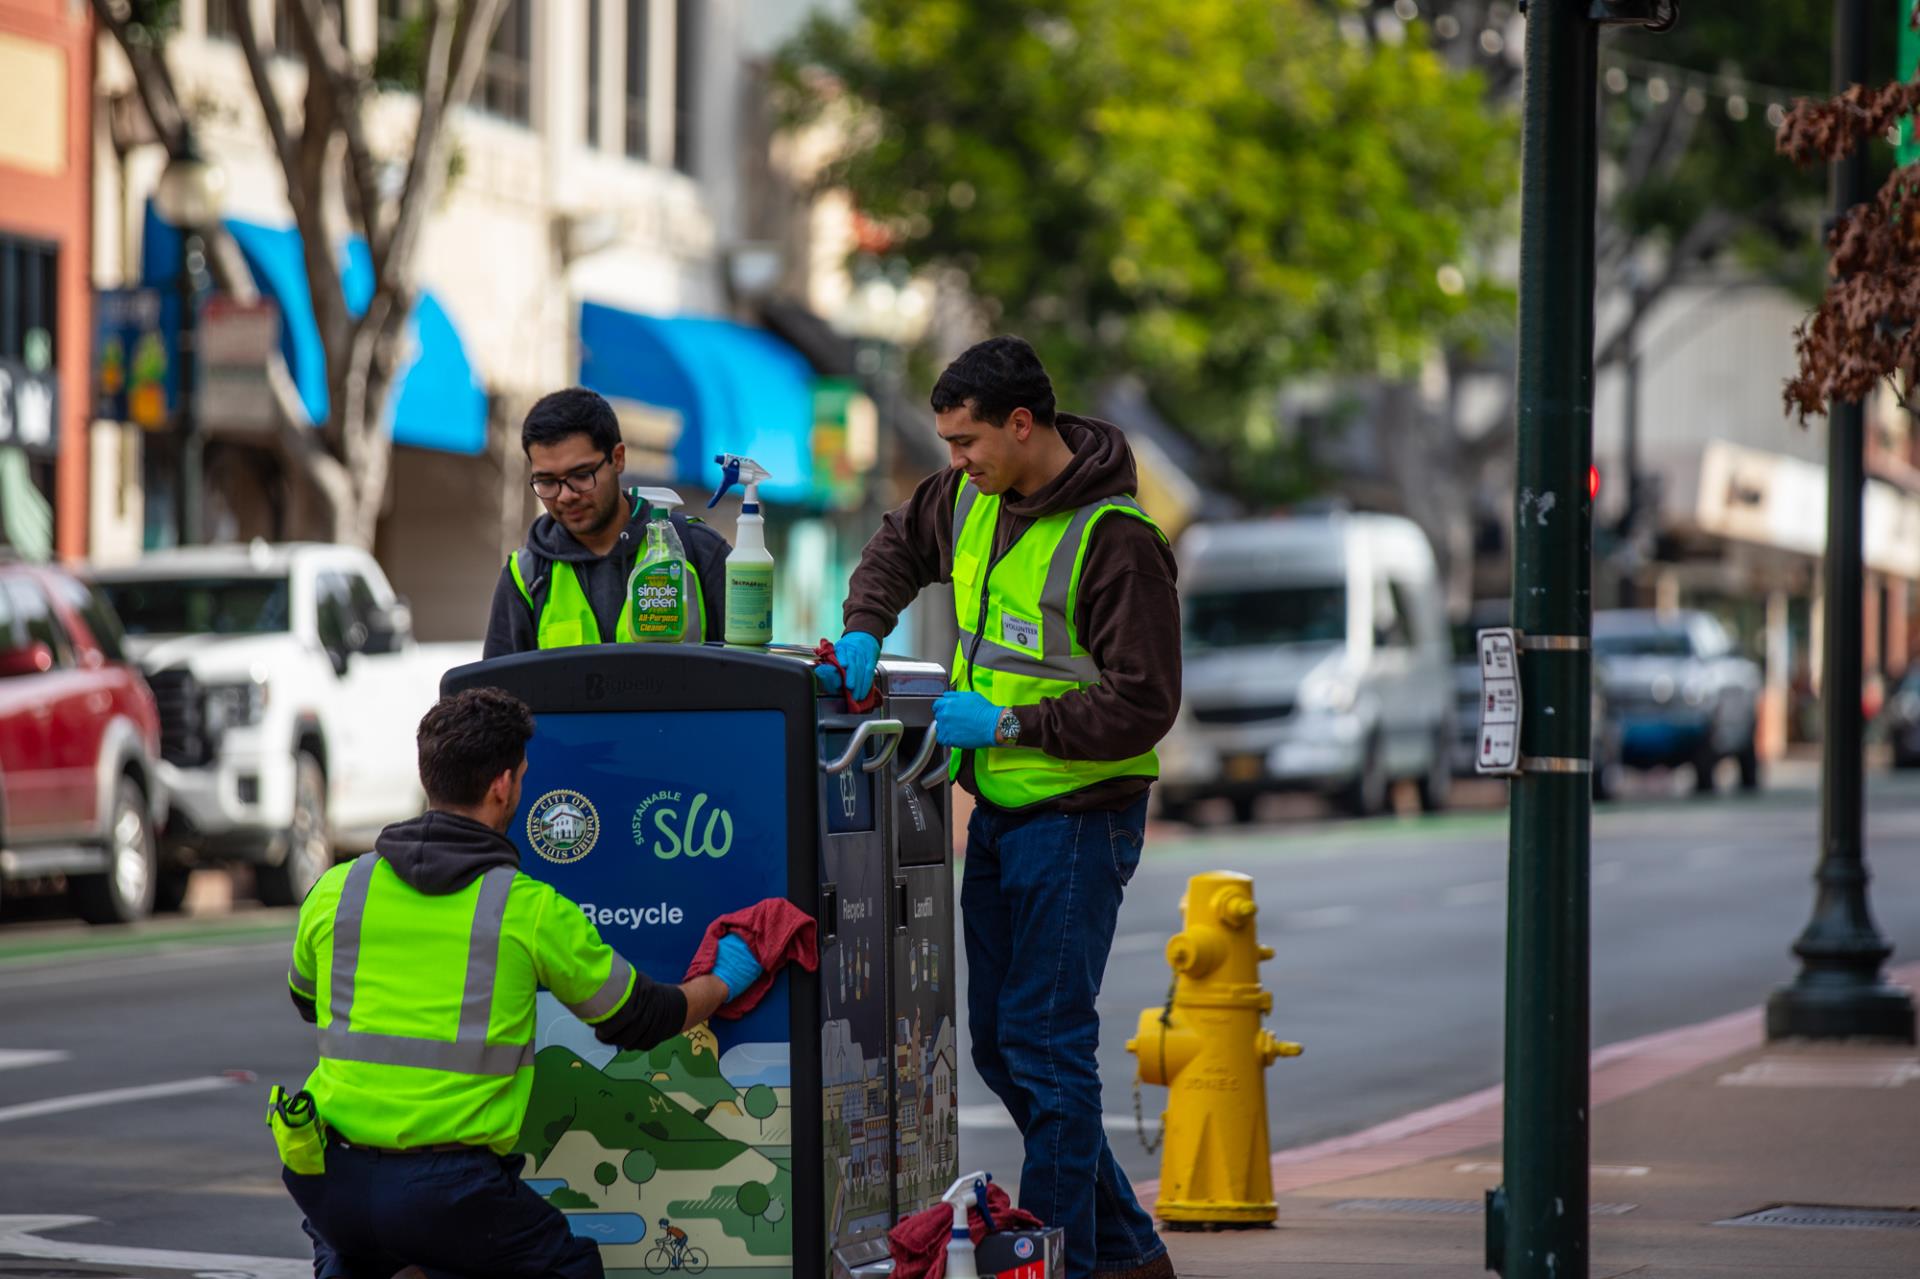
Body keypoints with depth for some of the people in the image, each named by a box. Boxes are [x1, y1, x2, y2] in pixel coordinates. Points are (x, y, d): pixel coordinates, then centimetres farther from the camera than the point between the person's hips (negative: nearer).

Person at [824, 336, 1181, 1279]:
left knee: (1045, 1043, -9)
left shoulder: (1113, 539, -19)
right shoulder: (970, 498, 5)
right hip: (996, 812, 9)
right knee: (999, 1043, 12)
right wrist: (864, 632, 8)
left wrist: (1005, 723, -21)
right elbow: (899, 547, 26)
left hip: (1077, 819, -9)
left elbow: (1143, 704, -21)